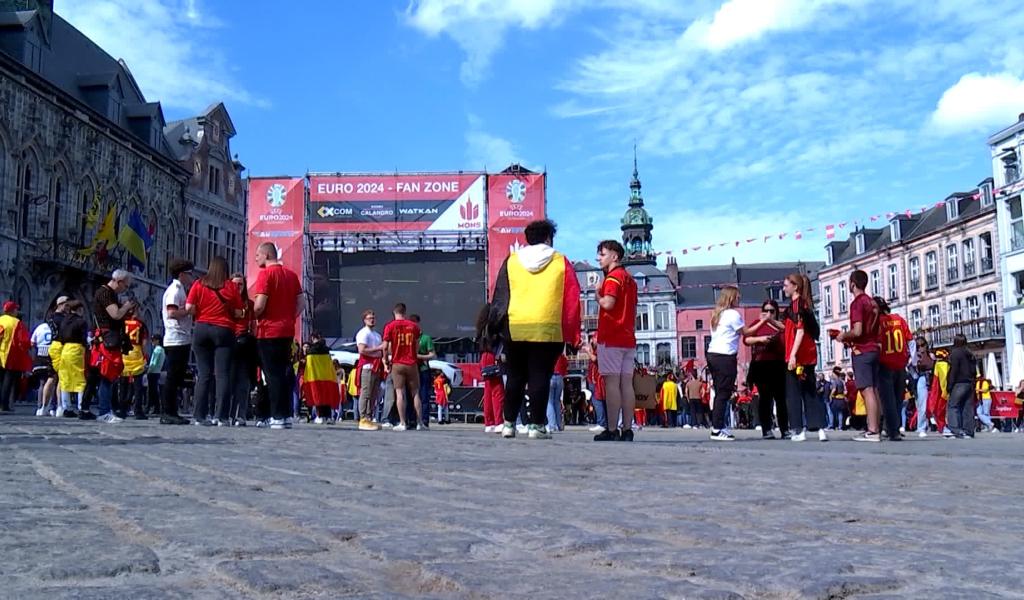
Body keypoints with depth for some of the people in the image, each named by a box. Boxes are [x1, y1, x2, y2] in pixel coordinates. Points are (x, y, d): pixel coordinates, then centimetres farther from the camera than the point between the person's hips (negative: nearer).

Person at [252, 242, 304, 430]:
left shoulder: (265, 273, -9)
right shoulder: (291, 274, 12)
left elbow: (259, 305, -16)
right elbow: (301, 303, 11)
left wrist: (252, 316, 2)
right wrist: (289, 319, 13)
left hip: (269, 332, -6)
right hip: (287, 331, 7)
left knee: (273, 374, -3)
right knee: (284, 373, 12)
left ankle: (278, 417, -4)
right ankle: (287, 415, 13)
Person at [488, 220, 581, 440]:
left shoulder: (511, 261, 11)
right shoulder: (561, 262, 5)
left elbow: (499, 297, 9)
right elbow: (572, 300, 3)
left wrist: (494, 326, 14)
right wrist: (572, 336, 7)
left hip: (514, 329, 2)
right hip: (548, 330, -2)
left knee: (515, 377, 12)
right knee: (540, 378, 1)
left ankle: (509, 423, 14)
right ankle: (536, 425, 0)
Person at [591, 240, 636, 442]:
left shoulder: (613, 277, -8)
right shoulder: (630, 279, 19)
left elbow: (608, 303, -20)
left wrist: (598, 297, -3)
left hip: (611, 338, -8)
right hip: (628, 338, 8)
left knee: (611, 383, -8)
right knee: (626, 383, 5)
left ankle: (612, 430, -9)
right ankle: (627, 430, 4)